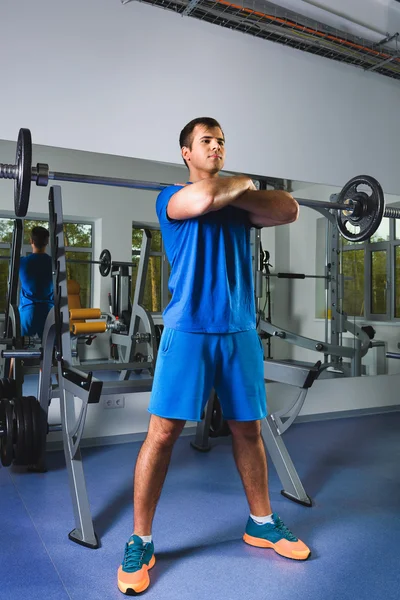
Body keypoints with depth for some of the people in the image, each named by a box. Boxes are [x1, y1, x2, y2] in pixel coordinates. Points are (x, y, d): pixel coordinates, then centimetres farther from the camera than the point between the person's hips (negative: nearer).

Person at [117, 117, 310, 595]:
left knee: (248, 429, 12)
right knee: (163, 431, -4)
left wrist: (234, 193, -7)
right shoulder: (171, 197, 3)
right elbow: (204, 197, -20)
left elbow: (288, 210, -2)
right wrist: (241, 184, -1)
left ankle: (262, 523, 31)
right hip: (189, 329, -4)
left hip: (239, 330, 5)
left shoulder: (241, 203, 16)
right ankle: (140, 542, 12)